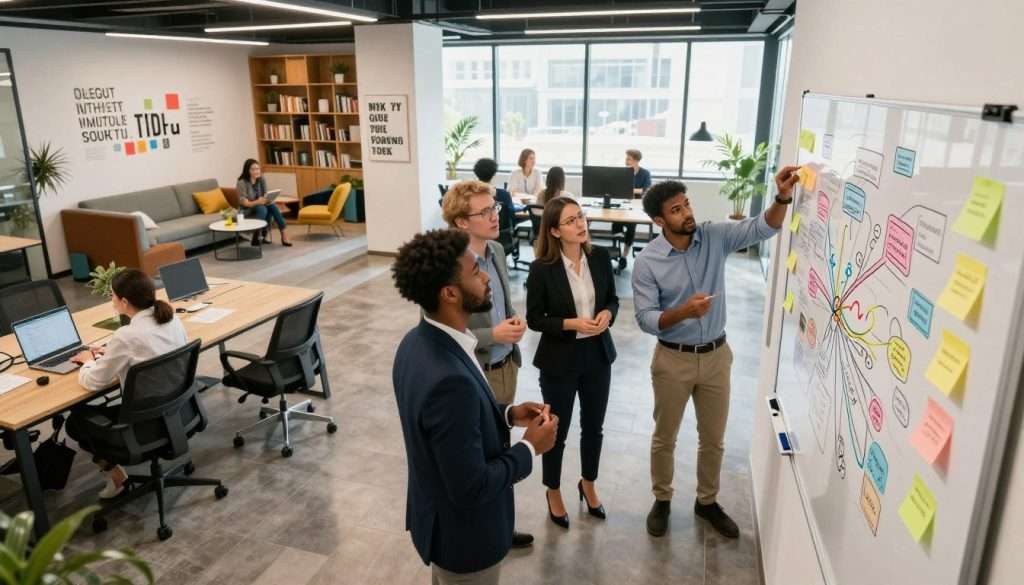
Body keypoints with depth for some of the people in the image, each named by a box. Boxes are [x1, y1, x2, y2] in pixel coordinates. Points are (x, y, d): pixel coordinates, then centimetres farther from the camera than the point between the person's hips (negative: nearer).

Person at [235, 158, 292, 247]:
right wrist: (258, 202, -40)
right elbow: (244, 203, -21)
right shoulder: (242, 183, -18)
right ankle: (256, 238, -28)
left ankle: (284, 234, -28)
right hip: (246, 210, -5)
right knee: (262, 209, -35)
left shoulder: (262, 180, -2)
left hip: (260, 205, 5)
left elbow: (265, 195, -1)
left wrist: (268, 199, -26)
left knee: (272, 206, -27)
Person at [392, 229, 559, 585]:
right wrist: (530, 447, -17)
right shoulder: (450, 380, -38)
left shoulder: (420, 341, -8)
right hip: (462, 535, -8)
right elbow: (471, 488, -30)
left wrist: (507, 415, -2)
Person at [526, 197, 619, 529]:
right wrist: (570, 323, -23)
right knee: (557, 431, 13)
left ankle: (588, 485, 45)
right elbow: (534, 319, -10)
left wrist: (607, 313, -15)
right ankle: (553, 492, 38)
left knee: (593, 427, 19)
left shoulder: (600, 257, -5)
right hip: (559, 361, -4)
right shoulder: (542, 269, -17)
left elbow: (612, 299, 7)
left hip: (598, 356, 4)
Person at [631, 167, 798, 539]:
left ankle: (707, 501, 39)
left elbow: (761, 229, -15)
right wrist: (683, 312, -34)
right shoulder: (647, 262, -15)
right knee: (665, 437, 14)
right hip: (673, 359, -3)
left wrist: (782, 198, -34)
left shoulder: (715, 237, -6)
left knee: (713, 438, 17)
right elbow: (645, 319, -17)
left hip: (716, 355, 3)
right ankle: (662, 500, 36)